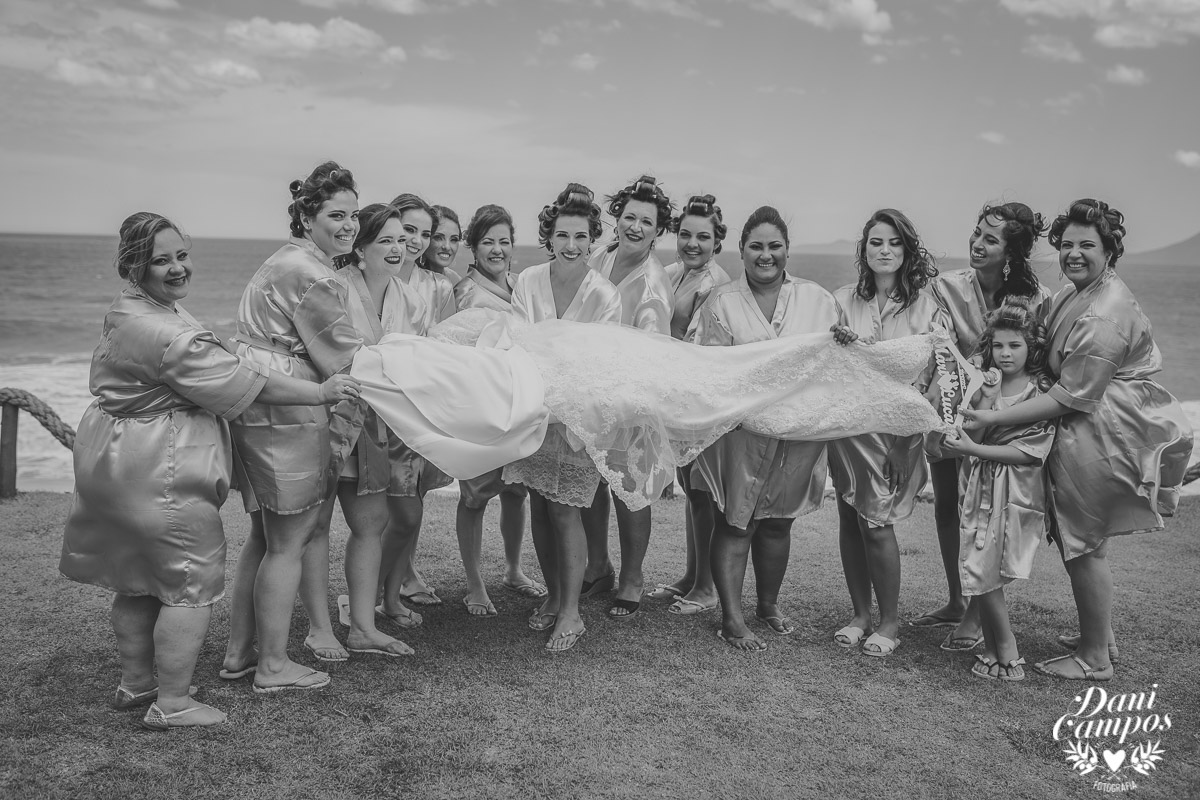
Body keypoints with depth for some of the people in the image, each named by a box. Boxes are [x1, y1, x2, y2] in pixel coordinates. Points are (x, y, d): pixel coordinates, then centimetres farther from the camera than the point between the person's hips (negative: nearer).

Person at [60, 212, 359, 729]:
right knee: (192, 583, 1)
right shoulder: (161, 332, -26)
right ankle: (172, 704, 9)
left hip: (119, 461, 11)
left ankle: (135, 682, 35)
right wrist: (322, 392, -16)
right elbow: (244, 382, -23)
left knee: (138, 580, 21)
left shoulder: (129, 311, 8)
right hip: (158, 472, -11)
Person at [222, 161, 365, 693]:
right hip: (289, 417, -10)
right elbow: (345, 359, -12)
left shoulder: (285, 261, 18)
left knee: (263, 537, 18)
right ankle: (273, 666, 13)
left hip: (254, 410, 10)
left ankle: (238, 653, 28)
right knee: (288, 544, 1)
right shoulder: (311, 275, -15)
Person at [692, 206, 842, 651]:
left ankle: (769, 605, 33)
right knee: (734, 523, 1)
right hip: (740, 428, -2)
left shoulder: (818, 301, 6)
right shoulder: (723, 302, 1)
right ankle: (732, 620, 10)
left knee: (778, 522, 15)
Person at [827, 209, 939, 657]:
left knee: (876, 522, -5)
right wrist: (839, 344, -14)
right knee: (850, 520, 6)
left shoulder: (925, 304, -1)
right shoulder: (843, 300, 5)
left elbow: (931, 371, -2)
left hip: (895, 427, -2)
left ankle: (890, 621, 13)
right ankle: (860, 614, 22)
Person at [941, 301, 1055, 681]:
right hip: (980, 487, 5)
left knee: (984, 573, -7)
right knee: (981, 575, 5)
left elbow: (1029, 452, -12)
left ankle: (1005, 654, 7)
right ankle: (996, 651, 17)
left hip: (1015, 491, -5)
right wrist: (985, 401, -8)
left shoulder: (1042, 391, -6)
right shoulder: (983, 384, 9)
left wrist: (973, 448, -13)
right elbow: (970, 435, 5)